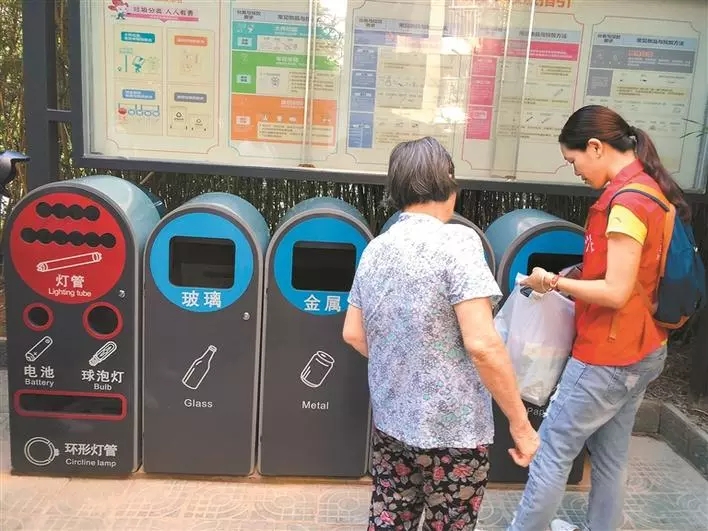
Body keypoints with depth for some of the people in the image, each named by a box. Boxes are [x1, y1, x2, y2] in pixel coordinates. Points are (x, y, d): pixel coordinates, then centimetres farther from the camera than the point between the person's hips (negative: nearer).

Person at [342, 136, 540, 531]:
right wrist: (520, 422, -13)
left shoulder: (375, 250, 3)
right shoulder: (457, 241, -17)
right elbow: (482, 345, -23)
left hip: (390, 423, 6)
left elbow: (353, 334, 10)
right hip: (452, 430, -6)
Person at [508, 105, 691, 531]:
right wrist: (575, 279, 8)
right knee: (611, 456, 20)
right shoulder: (652, 188, 7)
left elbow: (615, 293, -24)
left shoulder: (626, 201, -22)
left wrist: (554, 283, -13)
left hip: (609, 357, -9)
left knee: (553, 451, 5)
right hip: (643, 351, 9)